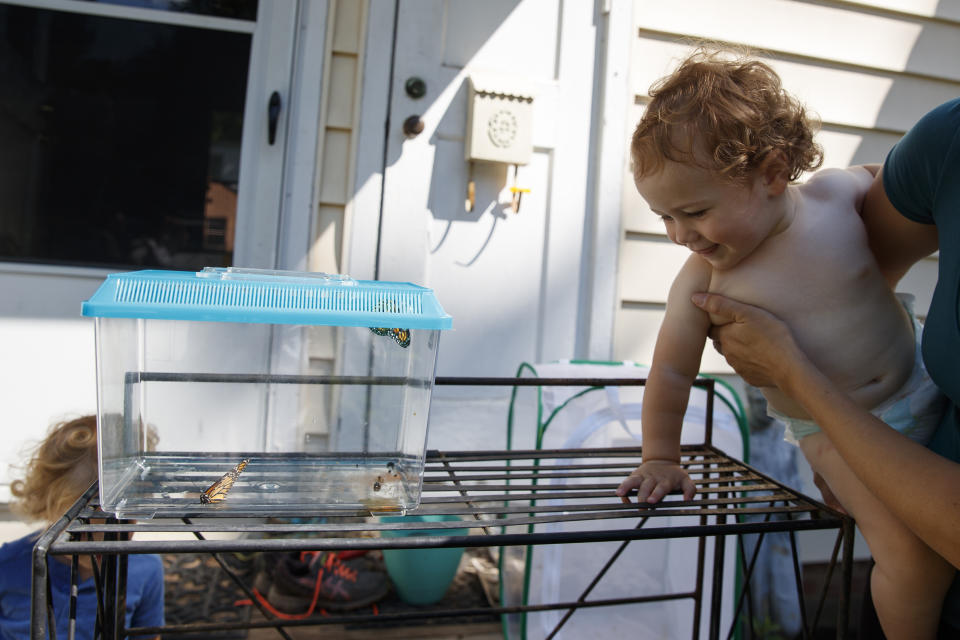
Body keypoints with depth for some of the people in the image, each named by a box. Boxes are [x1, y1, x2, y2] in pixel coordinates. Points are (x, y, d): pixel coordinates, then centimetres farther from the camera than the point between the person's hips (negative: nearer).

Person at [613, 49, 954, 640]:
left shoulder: (837, 192, -16)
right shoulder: (702, 281, -21)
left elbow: (884, 177, 11)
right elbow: (671, 372, -11)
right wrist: (660, 459, -3)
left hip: (924, 384, 4)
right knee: (914, 558, -14)